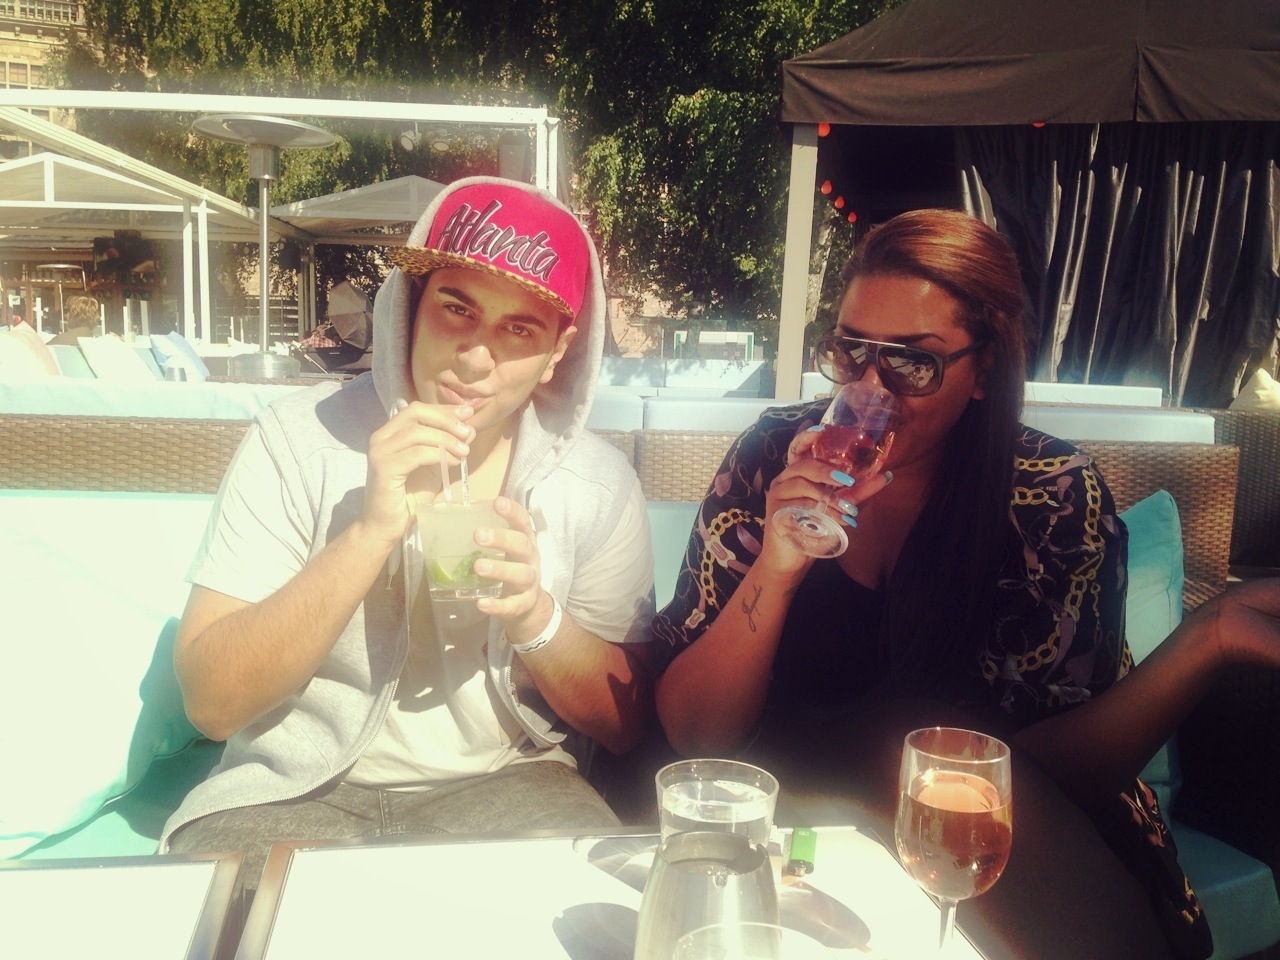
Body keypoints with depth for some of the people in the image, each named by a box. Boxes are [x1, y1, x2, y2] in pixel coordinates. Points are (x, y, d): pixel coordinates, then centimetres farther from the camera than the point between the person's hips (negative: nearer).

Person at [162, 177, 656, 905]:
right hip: (296, 790, -1)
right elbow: (212, 701, -13)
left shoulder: (598, 483, -4)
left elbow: (625, 724, 1)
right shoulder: (301, 436, -7)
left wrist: (536, 615, -19)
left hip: (503, 784, 2)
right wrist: (372, 530, -25)